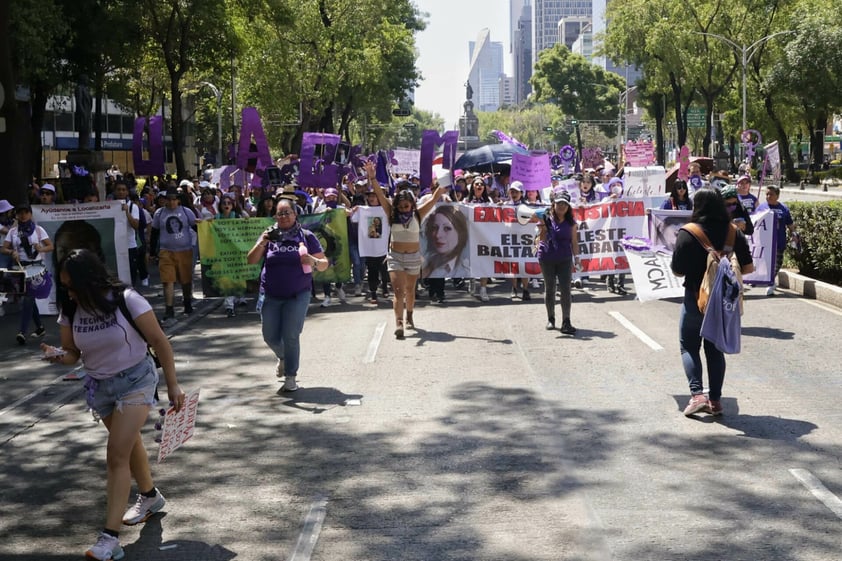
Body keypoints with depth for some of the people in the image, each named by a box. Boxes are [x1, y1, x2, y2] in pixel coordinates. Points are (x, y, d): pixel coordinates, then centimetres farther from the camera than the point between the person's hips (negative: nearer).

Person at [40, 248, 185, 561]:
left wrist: (172, 385, -12)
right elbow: (73, 354, 0)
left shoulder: (126, 300, -22)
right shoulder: (70, 310, -8)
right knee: (128, 443, 23)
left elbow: (159, 341, -15)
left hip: (135, 381, -5)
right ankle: (149, 496, 48)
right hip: (99, 386, 6)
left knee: (117, 454, -14)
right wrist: (57, 356, -24)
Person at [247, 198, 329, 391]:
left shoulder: (306, 236, 0)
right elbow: (251, 261, -1)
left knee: (291, 336, -7)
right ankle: (282, 358, 38)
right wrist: (261, 244, -18)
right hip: (271, 295, 2)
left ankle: (290, 377, 6)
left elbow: (324, 264, 2)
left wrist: (314, 261, -20)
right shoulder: (269, 235, 4)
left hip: (297, 295, -2)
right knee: (270, 336, 5)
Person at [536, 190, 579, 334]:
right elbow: (542, 239, -9)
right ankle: (550, 319, 25)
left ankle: (566, 322, -5)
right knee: (549, 289, 11)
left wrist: (576, 258, 3)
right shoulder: (546, 219, -3)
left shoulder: (571, 222, 3)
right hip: (547, 259, -1)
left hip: (565, 259, 1)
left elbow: (574, 241, 6)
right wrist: (541, 224, -23)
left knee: (565, 290, -7)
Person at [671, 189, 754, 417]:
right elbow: (748, 267, -1)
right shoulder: (734, 233, -3)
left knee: (689, 346, 10)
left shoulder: (687, 234, -15)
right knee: (715, 348, 15)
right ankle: (715, 400, 15)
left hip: (696, 298, -4)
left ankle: (697, 393, -6)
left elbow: (678, 271, -11)